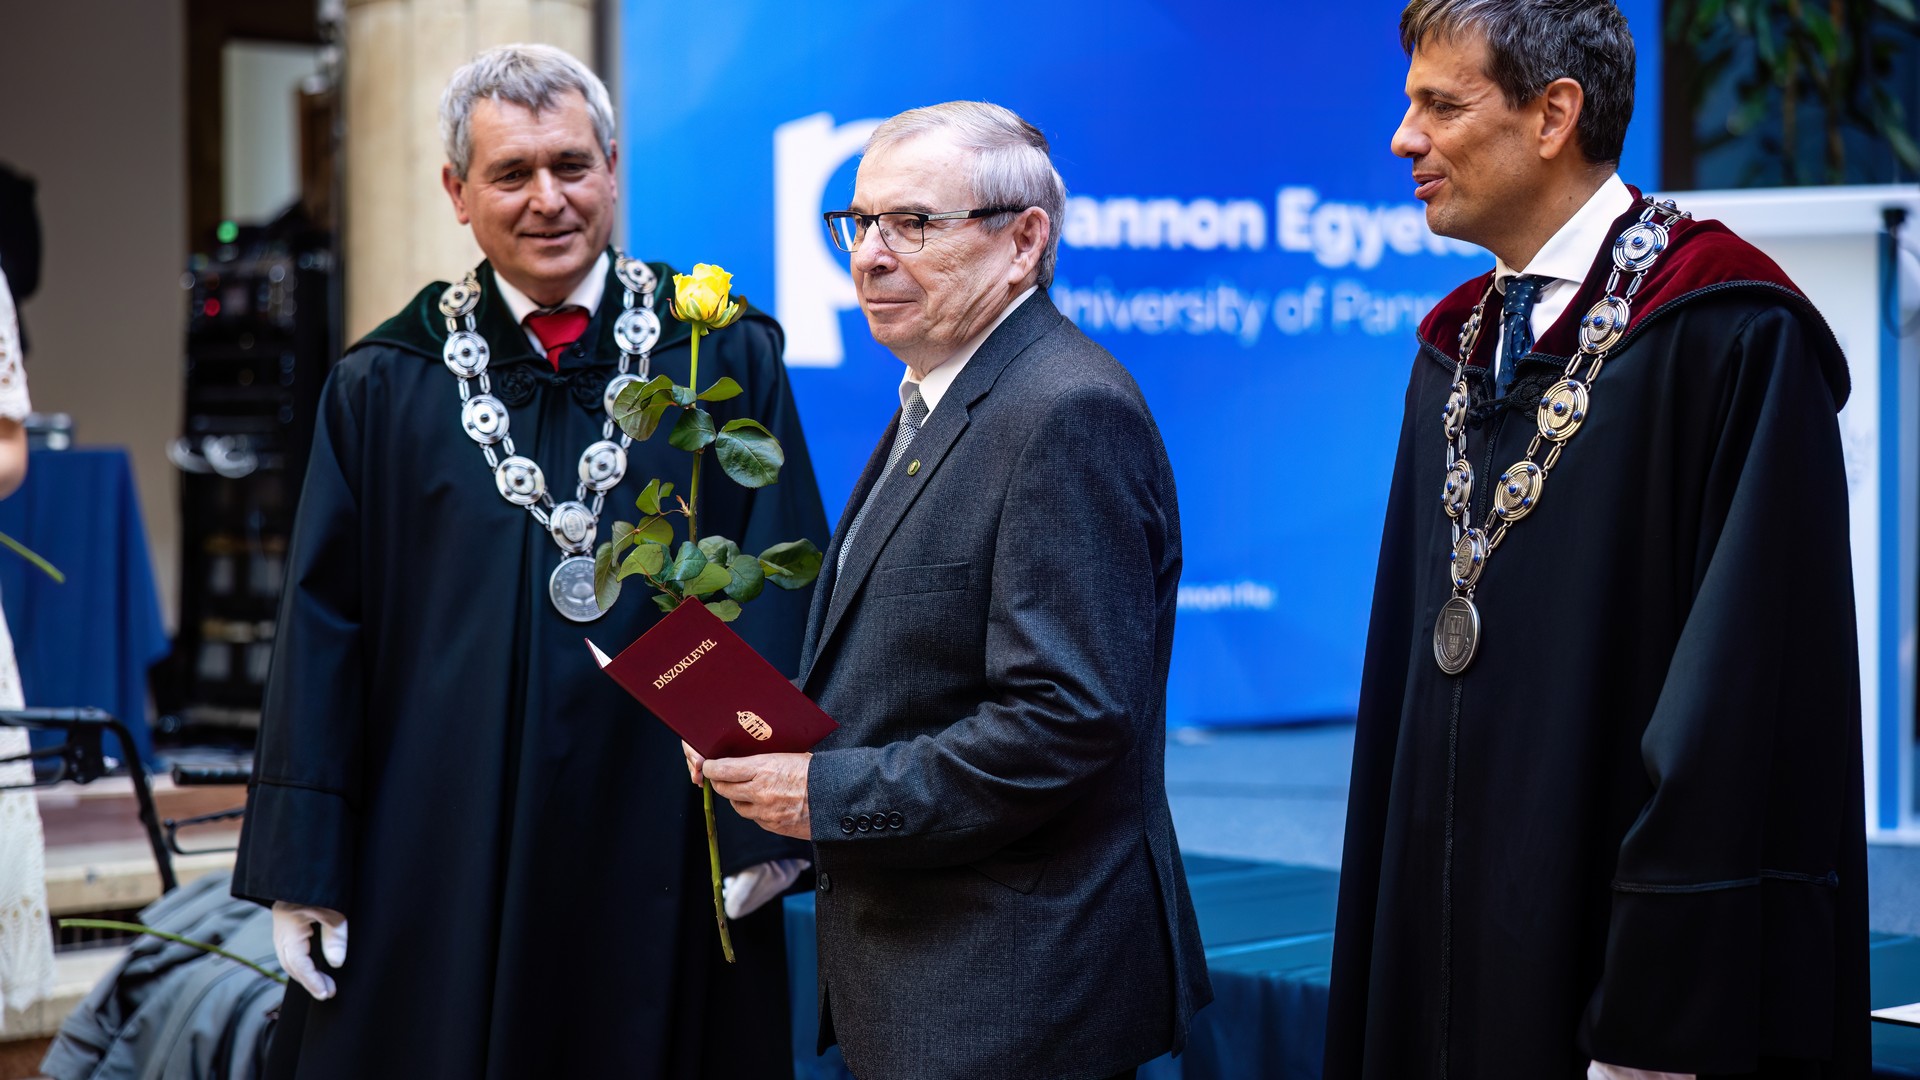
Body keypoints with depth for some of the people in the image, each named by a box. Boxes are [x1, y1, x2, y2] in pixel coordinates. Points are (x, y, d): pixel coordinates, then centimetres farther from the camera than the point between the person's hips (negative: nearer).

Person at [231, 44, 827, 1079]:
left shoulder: (724, 361, 2)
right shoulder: (382, 389, 4)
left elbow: (781, 601, -1)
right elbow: (325, 625, 3)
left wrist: (768, 825, -7)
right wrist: (302, 867, -1)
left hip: (659, 858, 0)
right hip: (438, 861, 1)